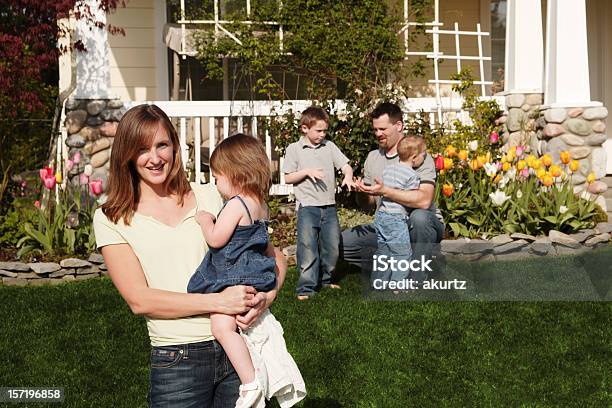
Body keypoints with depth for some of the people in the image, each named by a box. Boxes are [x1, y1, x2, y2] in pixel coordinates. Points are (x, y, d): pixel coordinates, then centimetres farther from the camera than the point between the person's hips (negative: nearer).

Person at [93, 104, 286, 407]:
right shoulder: (111, 219, 2)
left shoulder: (211, 197, 7)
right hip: (176, 362, -2)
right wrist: (217, 302, -18)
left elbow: (273, 255, 10)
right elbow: (139, 299, -8)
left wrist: (267, 295, -12)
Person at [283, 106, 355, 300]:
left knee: (332, 246, 11)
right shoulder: (294, 149, 1)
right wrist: (307, 172, -14)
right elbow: (288, 178, 0)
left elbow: (345, 165, 6)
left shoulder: (329, 146, 10)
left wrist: (348, 176, -15)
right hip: (307, 206, -4)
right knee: (307, 247, -7)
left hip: (329, 206, 4)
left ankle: (326, 280, 29)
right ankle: (306, 287, -1)